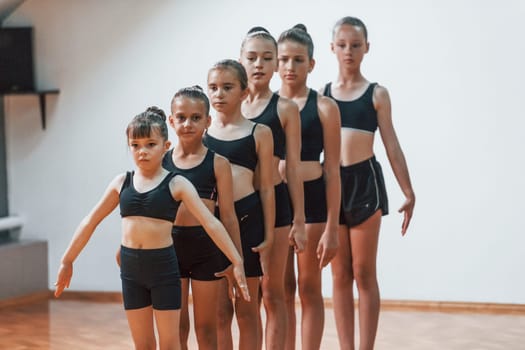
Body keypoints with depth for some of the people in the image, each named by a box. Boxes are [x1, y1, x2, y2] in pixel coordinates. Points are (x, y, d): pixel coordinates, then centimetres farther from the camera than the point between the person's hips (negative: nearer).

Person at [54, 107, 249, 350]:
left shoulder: (176, 184, -6)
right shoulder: (121, 183, 3)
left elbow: (211, 223, -11)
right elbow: (90, 221, 11)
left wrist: (236, 262, -17)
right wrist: (67, 261, 13)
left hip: (163, 265, -3)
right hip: (131, 267, 3)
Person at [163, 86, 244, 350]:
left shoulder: (218, 164, -3)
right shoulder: (163, 162, 3)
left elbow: (228, 216, -2)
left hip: (205, 245, -2)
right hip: (171, 245, 2)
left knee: (206, 327, 9)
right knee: (176, 328, 10)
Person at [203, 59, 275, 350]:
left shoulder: (259, 133, 1)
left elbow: (266, 188, 1)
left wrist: (268, 236, -3)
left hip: (246, 219, -2)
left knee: (246, 309, 7)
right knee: (219, 309, 8)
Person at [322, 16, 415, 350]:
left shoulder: (377, 93, 3)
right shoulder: (321, 94, 8)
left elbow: (392, 145, 2)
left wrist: (409, 192, -2)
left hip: (364, 181, -2)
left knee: (364, 273, 1)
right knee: (340, 275, 6)